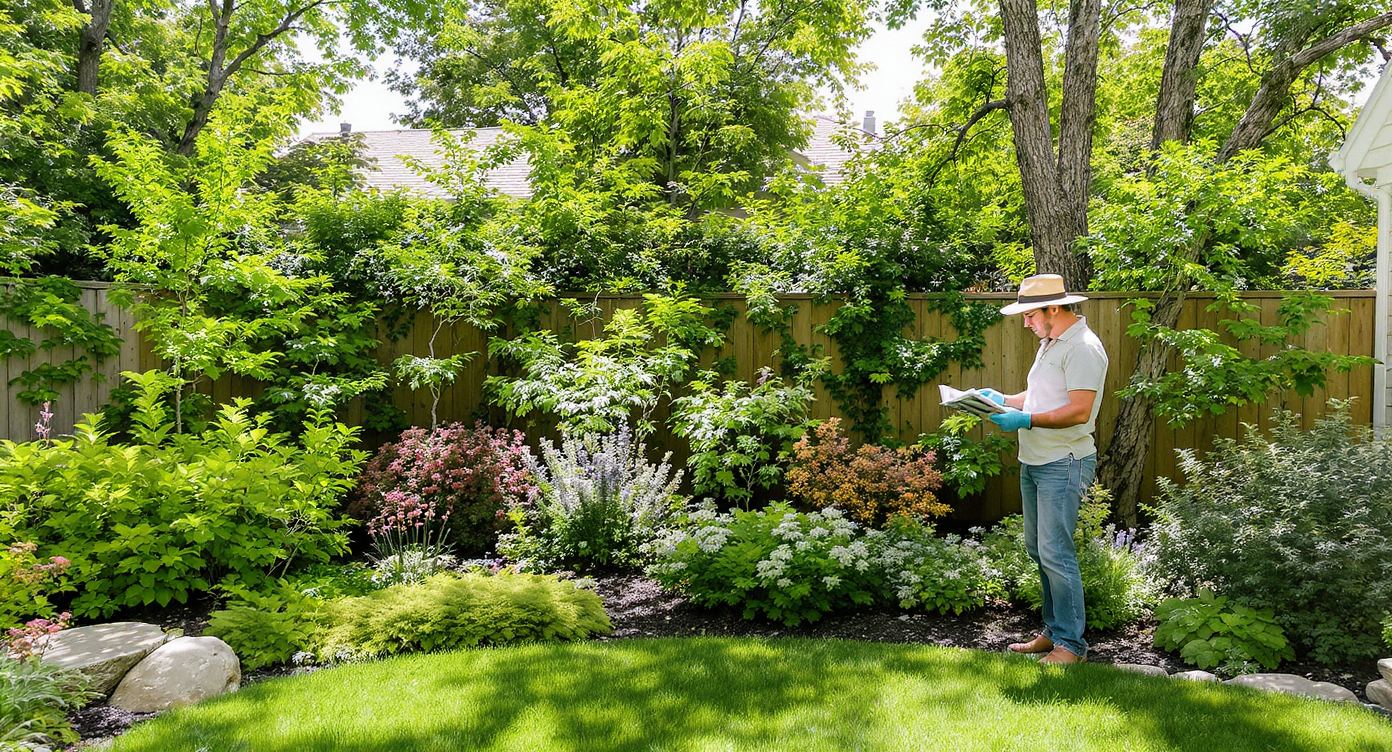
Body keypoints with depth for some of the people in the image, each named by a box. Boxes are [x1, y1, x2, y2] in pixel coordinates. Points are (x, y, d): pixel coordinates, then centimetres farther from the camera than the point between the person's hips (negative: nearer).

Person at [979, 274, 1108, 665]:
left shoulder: (1083, 347, -14)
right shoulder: (1049, 343, 18)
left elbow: (1079, 411, -22)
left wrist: (1026, 420, -23)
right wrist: (1003, 400, 11)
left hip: (1064, 464, -10)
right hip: (1034, 461, 10)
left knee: (1055, 553, -9)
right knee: (1037, 549, 14)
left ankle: (1071, 644, 1)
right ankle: (1053, 631, 25)